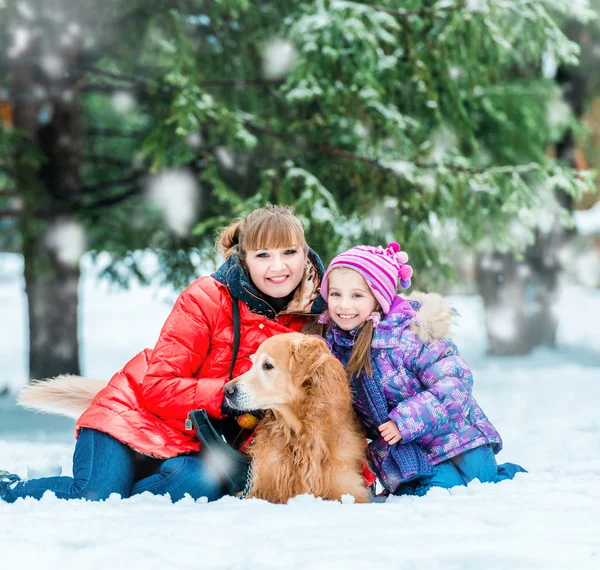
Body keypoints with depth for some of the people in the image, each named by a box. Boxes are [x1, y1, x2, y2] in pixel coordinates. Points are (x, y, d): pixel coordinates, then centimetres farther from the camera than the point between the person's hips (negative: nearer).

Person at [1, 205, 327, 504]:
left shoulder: (307, 320, -1)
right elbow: (157, 387, -15)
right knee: (92, 499, -25)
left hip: (189, 447, 4)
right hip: (134, 417, -3)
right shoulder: (208, 298, -13)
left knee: (205, 484, -31)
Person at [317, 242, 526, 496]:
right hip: (398, 452, 3)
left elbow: (455, 382, -23)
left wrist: (404, 420, -27)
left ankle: (513, 475, 27)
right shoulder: (331, 343, -1)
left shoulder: (407, 334, -20)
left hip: (454, 436, -3)